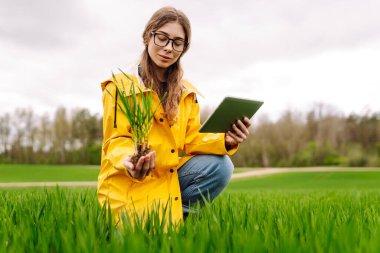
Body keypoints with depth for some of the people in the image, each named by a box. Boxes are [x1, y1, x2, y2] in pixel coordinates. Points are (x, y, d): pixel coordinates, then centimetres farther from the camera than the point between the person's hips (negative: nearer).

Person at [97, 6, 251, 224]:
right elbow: (116, 141, -11)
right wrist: (129, 161, -35)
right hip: (129, 181, -5)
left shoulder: (187, 93, 9)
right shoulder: (120, 85, -7)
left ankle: (175, 212, -5)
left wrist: (225, 140, -17)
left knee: (220, 165, -16)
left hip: (171, 176, 5)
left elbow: (190, 140, 3)